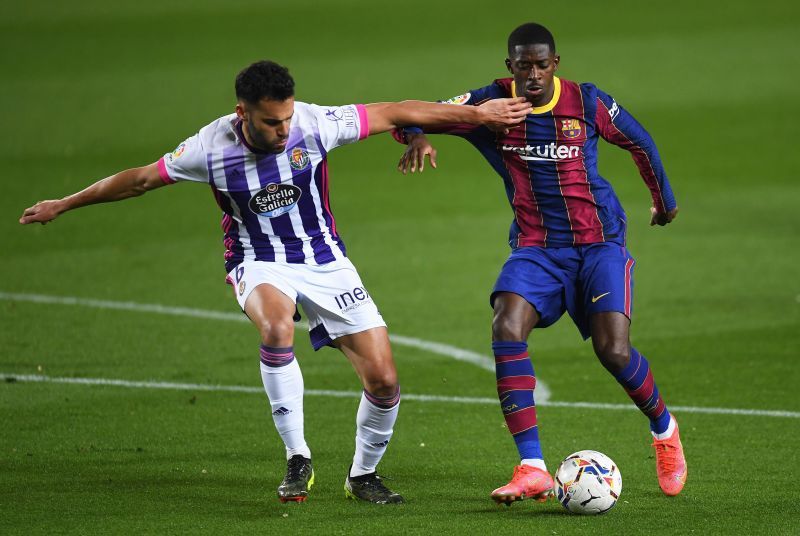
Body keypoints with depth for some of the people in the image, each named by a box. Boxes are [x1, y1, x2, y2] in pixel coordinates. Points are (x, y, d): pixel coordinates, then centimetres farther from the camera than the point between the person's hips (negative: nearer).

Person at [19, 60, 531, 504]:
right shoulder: (212, 148, -18)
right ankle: (298, 459, -25)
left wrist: (477, 114, -8)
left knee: (384, 382, -8)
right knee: (277, 327, -38)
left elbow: (395, 113, -11)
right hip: (260, 262, -2)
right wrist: (62, 205, 4)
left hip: (324, 258, 2)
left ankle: (363, 475, 19)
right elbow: (141, 178, -4)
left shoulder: (315, 124, -19)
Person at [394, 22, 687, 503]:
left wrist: (665, 199, 25)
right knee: (507, 328, -25)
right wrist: (417, 138, -30)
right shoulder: (493, 103, -4)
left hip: (600, 242, -1)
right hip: (536, 247, 1)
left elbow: (640, 142, 13)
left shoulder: (587, 102, -5)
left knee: (613, 350, -16)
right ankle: (532, 470, -25)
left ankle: (664, 428, 19)